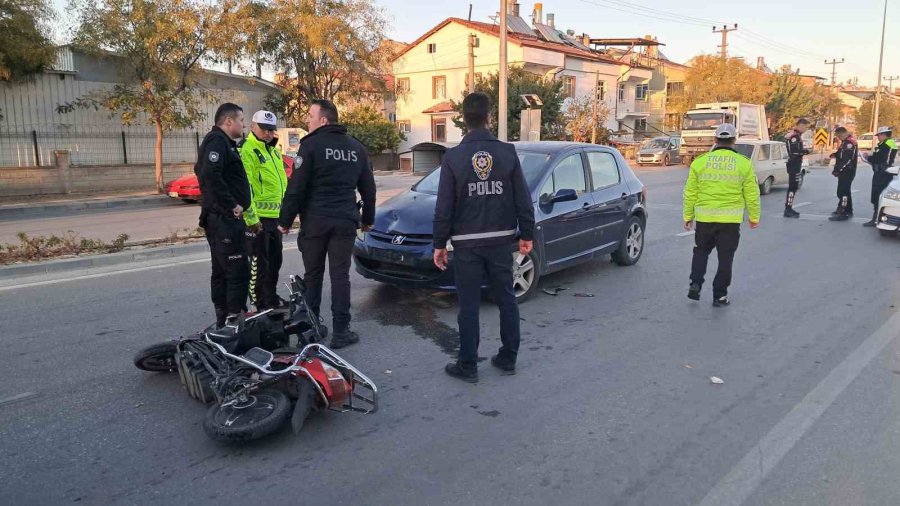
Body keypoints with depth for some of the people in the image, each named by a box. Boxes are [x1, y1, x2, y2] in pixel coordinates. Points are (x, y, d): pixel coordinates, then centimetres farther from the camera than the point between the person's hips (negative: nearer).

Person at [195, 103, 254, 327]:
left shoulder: (223, 142, 20)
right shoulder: (217, 141, -12)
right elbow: (211, 175, -26)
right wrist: (232, 204, -21)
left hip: (221, 218, 11)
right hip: (226, 218, -11)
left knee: (221, 271, 13)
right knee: (238, 271, -9)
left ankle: (224, 320, 21)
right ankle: (235, 319, -6)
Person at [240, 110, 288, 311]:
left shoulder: (273, 150, 17)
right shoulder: (247, 150, -13)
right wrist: (251, 218, -24)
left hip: (276, 216, 9)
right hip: (258, 218, -9)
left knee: (275, 260, 18)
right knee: (259, 263, -2)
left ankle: (271, 299, 32)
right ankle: (260, 305, 8)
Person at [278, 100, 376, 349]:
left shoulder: (311, 145, -5)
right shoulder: (356, 148, 11)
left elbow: (296, 187, -10)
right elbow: (368, 188, 17)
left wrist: (285, 220, -2)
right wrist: (368, 219, 27)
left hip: (314, 220, -3)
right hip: (345, 221, 3)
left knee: (313, 275, 9)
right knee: (340, 276, 4)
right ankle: (340, 331, 4)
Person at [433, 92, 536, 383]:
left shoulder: (453, 157, -7)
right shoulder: (507, 152, -2)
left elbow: (444, 207, -7)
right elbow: (522, 199, 0)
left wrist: (439, 244, 0)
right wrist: (527, 234, 9)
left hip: (466, 242, -2)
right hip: (500, 239, 2)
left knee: (469, 305, 5)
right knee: (506, 299, 14)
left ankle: (468, 366, 11)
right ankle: (508, 359, 23)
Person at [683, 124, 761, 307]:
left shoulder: (700, 161, -1)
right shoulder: (744, 163, -2)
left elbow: (690, 192, 1)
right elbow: (752, 194, 1)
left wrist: (688, 216, 11)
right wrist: (754, 217, 13)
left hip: (704, 217, 1)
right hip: (731, 219, -1)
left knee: (701, 252, 20)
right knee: (725, 257, 8)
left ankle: (695, 285, 9)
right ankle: (719, 295, 12)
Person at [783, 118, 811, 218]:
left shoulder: (797, 136, 18)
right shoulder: (794, 136, -16)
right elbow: (794, 152, -23)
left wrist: (805, 150, 10)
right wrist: (806, 151, -14)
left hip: (796, 165, 11)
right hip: (794, 165, -11)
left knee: (794, 187, 12)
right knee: (792, 187, -10)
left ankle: (788, 208, 17)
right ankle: (788, 210, -10)